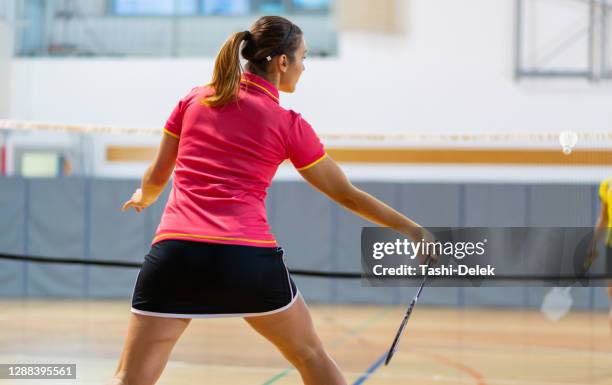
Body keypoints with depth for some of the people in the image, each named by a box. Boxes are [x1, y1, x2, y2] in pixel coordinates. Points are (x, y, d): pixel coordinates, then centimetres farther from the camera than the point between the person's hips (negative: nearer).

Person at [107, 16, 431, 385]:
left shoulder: (194, 101, 13)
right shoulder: (289, 125, 6)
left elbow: (157, 177, 21)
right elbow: (346, 194, 14)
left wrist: (144, 197, 46)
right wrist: (413, 230, 24)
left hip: (175, 253, 2)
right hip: (250, 257, -2)